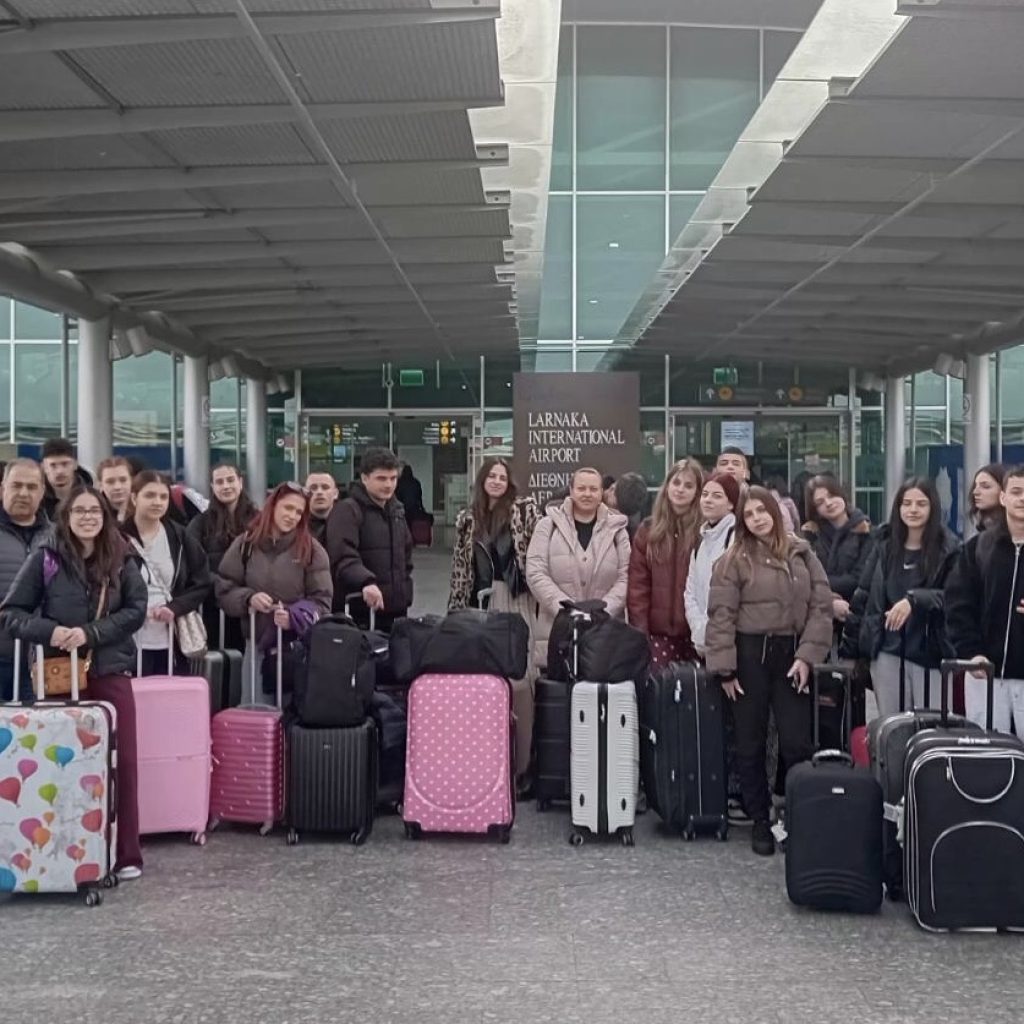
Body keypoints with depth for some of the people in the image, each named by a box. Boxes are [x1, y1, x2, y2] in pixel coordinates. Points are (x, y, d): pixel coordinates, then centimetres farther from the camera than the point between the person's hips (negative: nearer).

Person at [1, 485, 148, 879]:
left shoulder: (122, 559, 3)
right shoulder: (45, 558, -1)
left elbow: (136, 611, -2)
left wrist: (91, 633, -16)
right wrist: (50, 631, -18)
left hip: (111, 673, 1)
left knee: (121, 761, 1)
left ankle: (125, 854, 10)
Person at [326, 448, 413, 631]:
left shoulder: (396, 510, 17)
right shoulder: (347, 511, -8)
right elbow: (343, 557, -23)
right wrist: (366, 582, -38)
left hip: (396, 610, 7)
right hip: (360, 612, -7)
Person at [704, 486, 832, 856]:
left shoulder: (801, 553, 5)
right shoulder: (735, 560, -2)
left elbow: (821, 606, 2)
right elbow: (721, 616, -5)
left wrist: (806, 655, -6)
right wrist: (724, 668, -10)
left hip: (792, 654, 1)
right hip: (750, 654, -1)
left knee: (797, 742, -2)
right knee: (750, 743, 7)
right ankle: (760, 820, 19)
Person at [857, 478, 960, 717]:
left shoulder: (949, 549, -2)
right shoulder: (886, 548, 12)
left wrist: (914, 599, -26)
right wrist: (864, 648, 9)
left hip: (931, 654, -4)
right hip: (889, 653, 4)